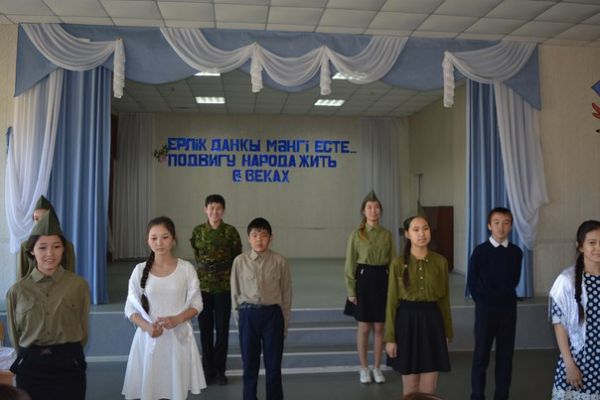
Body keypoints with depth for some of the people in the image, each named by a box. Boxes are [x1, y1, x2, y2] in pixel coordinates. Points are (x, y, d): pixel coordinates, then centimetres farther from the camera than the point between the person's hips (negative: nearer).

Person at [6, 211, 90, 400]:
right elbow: (15, 335, 10)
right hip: (30, 367, 1)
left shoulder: (78, 285, -6)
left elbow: (83, 329, 5)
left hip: (69, 365, -1)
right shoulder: (17, 291, -1)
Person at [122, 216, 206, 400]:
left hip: (178, 336, 0)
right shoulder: (140, 270, -1)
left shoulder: (186, 268, -3)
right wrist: (147, 326, -16)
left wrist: (177, 319, -18)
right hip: (149, 337, 1)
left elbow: (196, 305, 0)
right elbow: (131, 308, 2)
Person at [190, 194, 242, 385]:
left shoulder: (231, 231, -4)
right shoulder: (198, 231, 1)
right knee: (205, 329, 7)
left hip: (224, 287, -1)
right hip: (203, 286, 2)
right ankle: (208, 369, 20)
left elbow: (237, 258, 3)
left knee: (222, 329, 5)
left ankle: (220, 370, 18)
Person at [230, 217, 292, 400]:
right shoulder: (240, 261, -3)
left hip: (272, 314, -1)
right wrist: (239, 319, 7)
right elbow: (235, 292, 6)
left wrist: (284, 322, 2)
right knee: (249, 364, 13)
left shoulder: (280, 261, -6)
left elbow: (286, 293, 0)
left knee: (273, 364, 9)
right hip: (248, 315, 1)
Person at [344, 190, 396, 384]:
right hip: (363, 280, -2)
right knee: (364, 327, 6)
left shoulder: (387, 234, 3)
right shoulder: (356, 234, -4)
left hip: (382, 280, 2)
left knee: (379, 327, 9)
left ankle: (377, 368, 23)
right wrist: (351, 290, -7)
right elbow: (350, 264, -3)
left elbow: (393, 262, 6)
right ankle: (364, 368, 21)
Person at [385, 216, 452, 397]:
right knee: (410, 385, 9)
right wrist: (390, 337, -5)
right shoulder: (398, 263, -5)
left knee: (429, 386, 5)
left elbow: (444, 299, 7)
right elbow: (392, 302, -3)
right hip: (407, 321, -1)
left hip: (432, 321, 2)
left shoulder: (440, 261, 0)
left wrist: (447, 331, 8)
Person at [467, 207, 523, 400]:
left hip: (509, 309, 3)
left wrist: (506, 298, 8)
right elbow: (472, 282, 0)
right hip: (485, 309, -3)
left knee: (506, 356, 8)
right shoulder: (480, 251, -7)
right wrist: (483, 302, 2)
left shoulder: (516, 252, 2)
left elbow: (514, 280, 14)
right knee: (481, 356, 2)